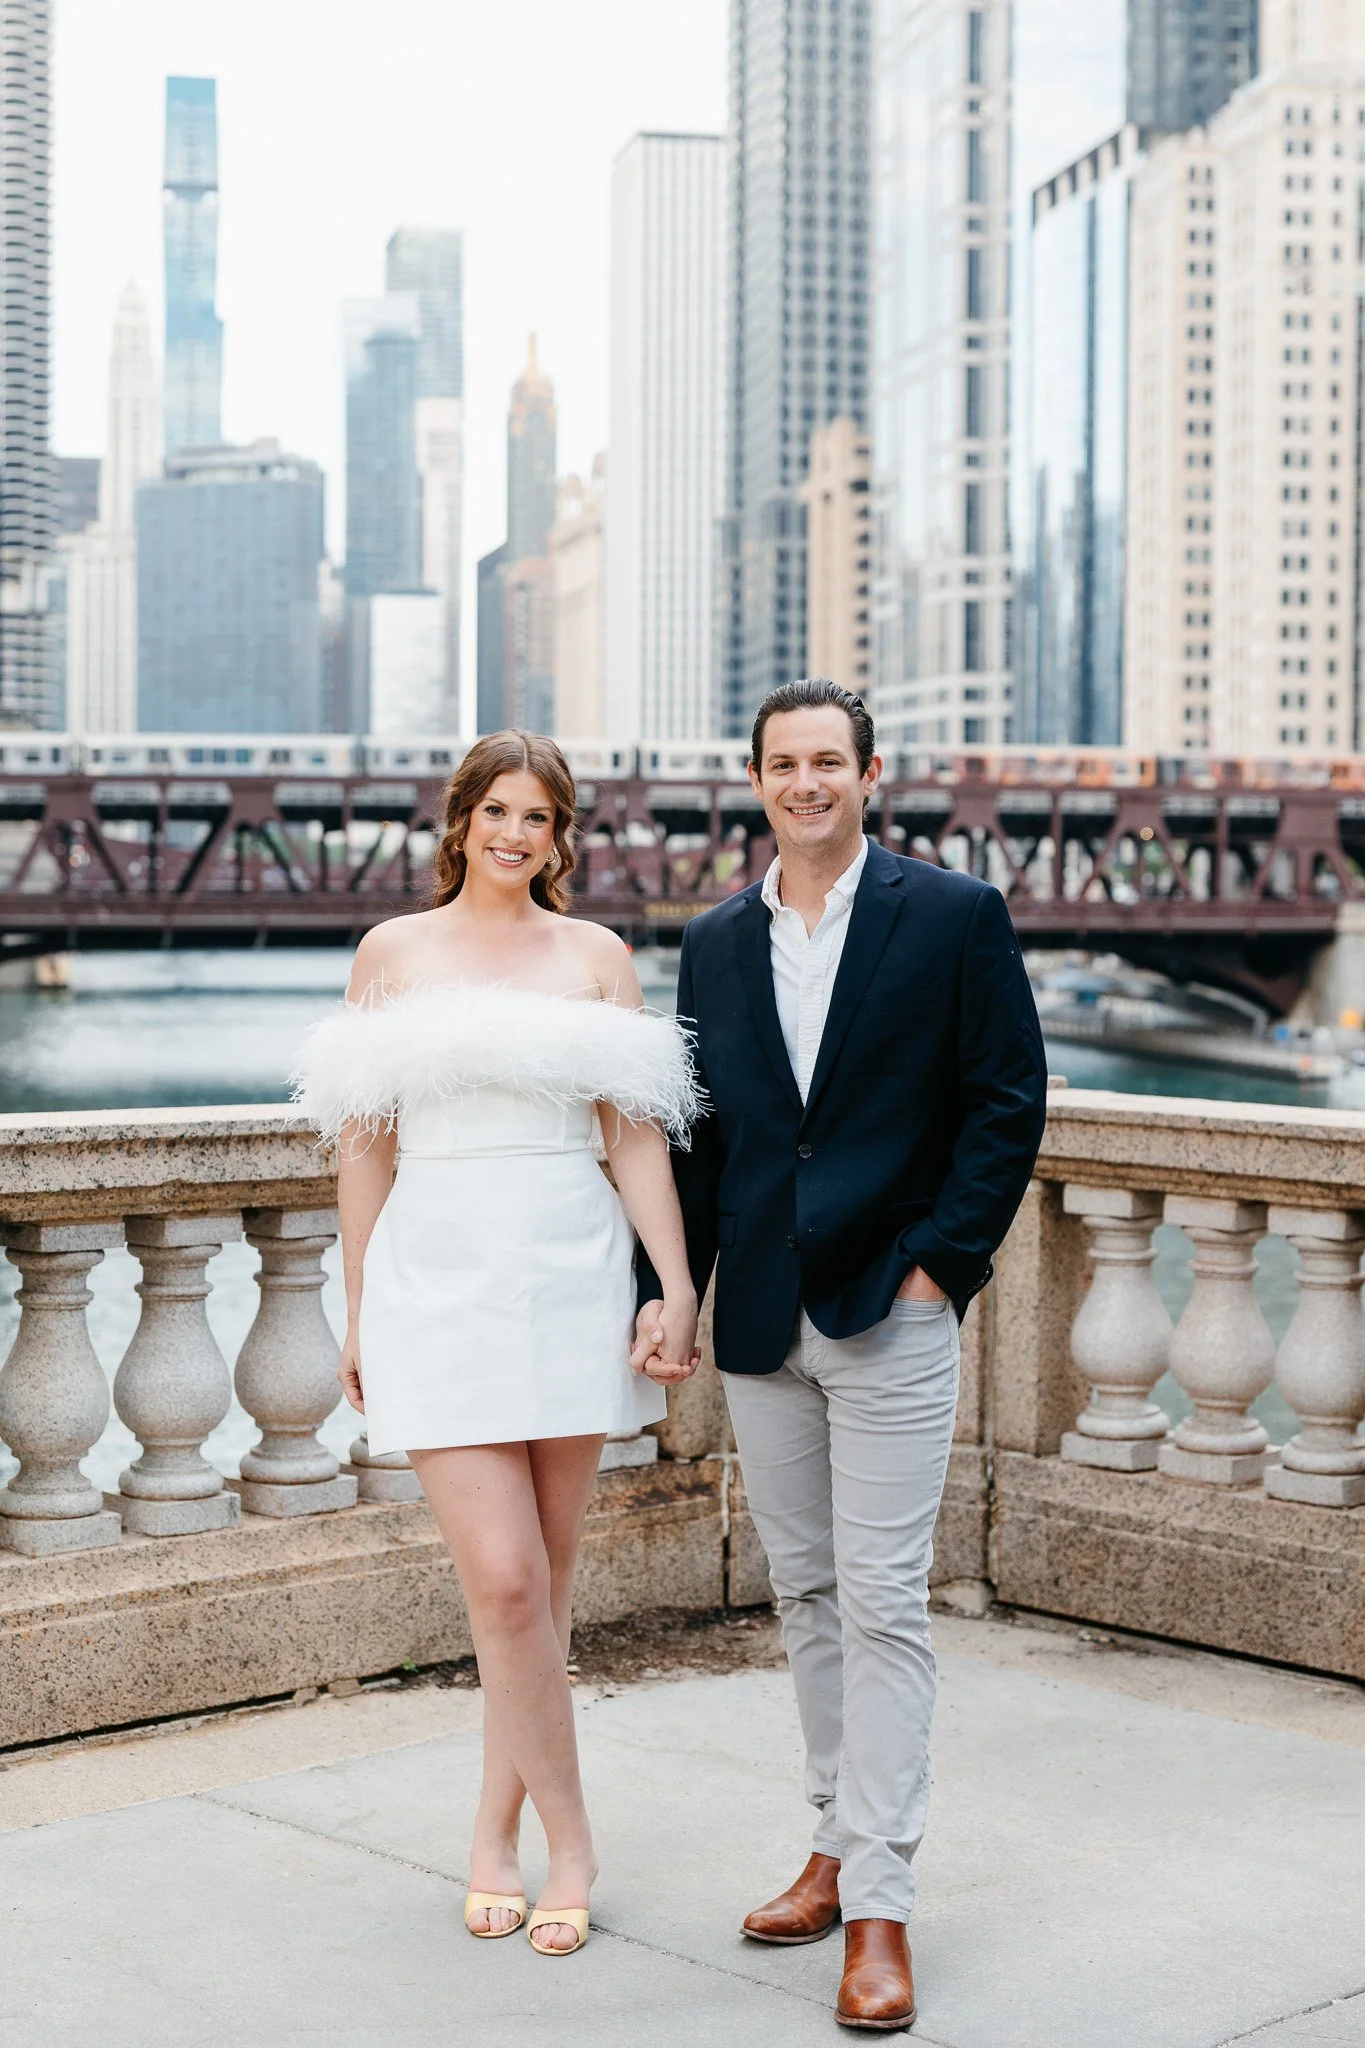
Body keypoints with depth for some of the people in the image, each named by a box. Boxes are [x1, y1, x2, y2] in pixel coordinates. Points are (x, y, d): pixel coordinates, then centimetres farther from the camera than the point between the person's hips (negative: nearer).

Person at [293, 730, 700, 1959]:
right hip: (441, 1273, -1)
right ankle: (569, 1840, 5)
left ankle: (497, 1835, 21)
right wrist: (359, 1313, 8)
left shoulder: (597, 957, 8)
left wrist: (678, 1287, -3)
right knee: (504, 1580, -10)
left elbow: (638, 1136, 5)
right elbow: (366, 1144, 9)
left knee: (546, 1580, 6)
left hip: (572, 1274, 1)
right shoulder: (393, 952, 8)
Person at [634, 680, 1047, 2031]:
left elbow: (1007, 1102, -3)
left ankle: (879, 1906, 0)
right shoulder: (716, 944, 10)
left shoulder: (954, 917, -3)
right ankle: (839, 1845, 26)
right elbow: (700, 1130, 13)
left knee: (881, 1603, -5)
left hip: (891, 1312, -5)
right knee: (804, 1593, 13)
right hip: (762, 1322, 5)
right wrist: (664, 1288, 4)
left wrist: (942, 1260, -10)